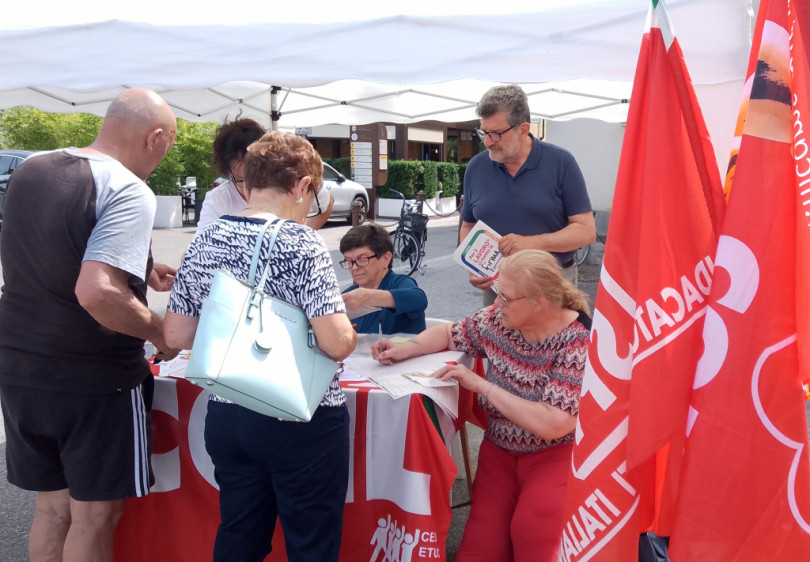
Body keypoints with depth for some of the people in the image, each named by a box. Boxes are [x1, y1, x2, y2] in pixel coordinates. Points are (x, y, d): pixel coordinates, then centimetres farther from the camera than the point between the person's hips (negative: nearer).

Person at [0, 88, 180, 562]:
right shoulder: (129, 193, -19)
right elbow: (97, 293, -31)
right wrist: (161, 333, -15)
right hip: (95, 380, -7)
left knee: (52, 507, 20)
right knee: (94, 516, 10)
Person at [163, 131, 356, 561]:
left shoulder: (204, 243, 0)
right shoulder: (301, 244, -17)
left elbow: (176, 337, 4)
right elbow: (337, 344, -23)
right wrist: (349, 331, -1)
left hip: (226, 417, 6)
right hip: (302, 422, -5)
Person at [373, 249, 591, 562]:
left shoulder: (578, 343, -23)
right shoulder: (498, 319, -5)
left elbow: (553, 425, -30)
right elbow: (450, 334, 13)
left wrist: (481, 385, -27)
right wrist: (406, 349, -7)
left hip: (556, 453, -4)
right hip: (500, 450, 5)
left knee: (531, 529, -29)